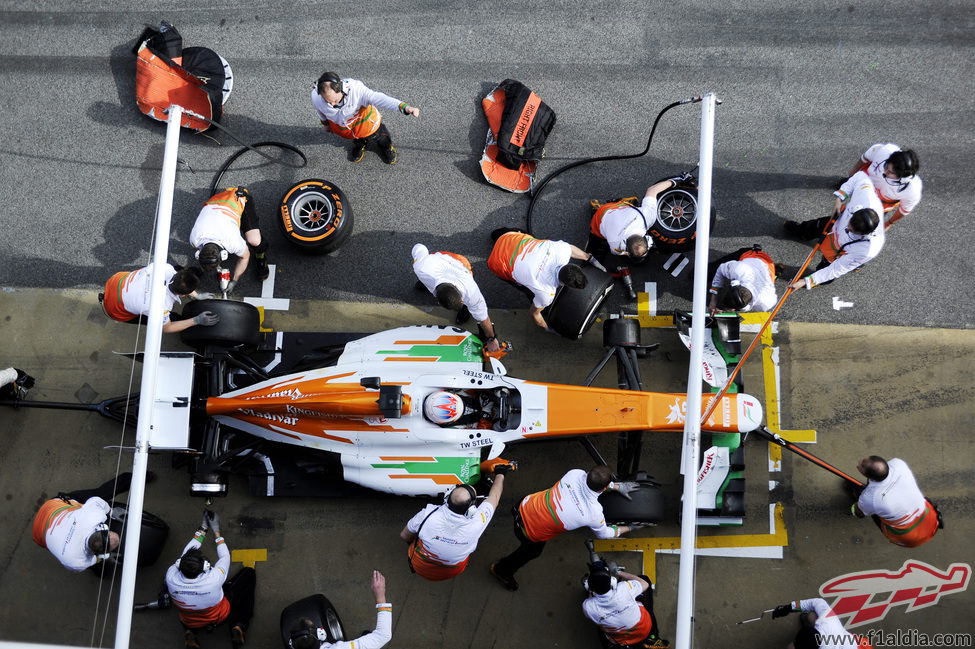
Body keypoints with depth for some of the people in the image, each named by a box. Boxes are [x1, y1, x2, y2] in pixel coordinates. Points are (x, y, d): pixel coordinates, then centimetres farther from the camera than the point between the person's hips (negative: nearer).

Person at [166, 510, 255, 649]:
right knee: (249, 573, 8)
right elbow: (225, 557, -18)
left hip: (188, 621, 3)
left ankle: (189, 633, 17)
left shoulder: (171, 577, -33)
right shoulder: (213, 580, -40)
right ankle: (238, 627, 8)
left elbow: (185, 553, -13)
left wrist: (203, 529, -5)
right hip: (220, 617, -2)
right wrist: (216, 531, -8)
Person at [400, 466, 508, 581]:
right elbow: (494, 496, -11)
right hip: (451, 573, 0)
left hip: (420, 568, 0)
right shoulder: (476, 524, -33)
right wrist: (500, 474, 7)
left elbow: (404, 536, -13)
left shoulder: (428, 514, -34)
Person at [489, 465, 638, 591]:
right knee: (532, 552, 31)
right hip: (530, 533, -3)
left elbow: (592, 481, 5)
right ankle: (502, 570, 56)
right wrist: (628, 528, 11)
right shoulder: (594, 513, -29)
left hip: (525, 506, 3)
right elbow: (604, 534, -4)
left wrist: (618, 486, 10)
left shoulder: (576, 473, -22)